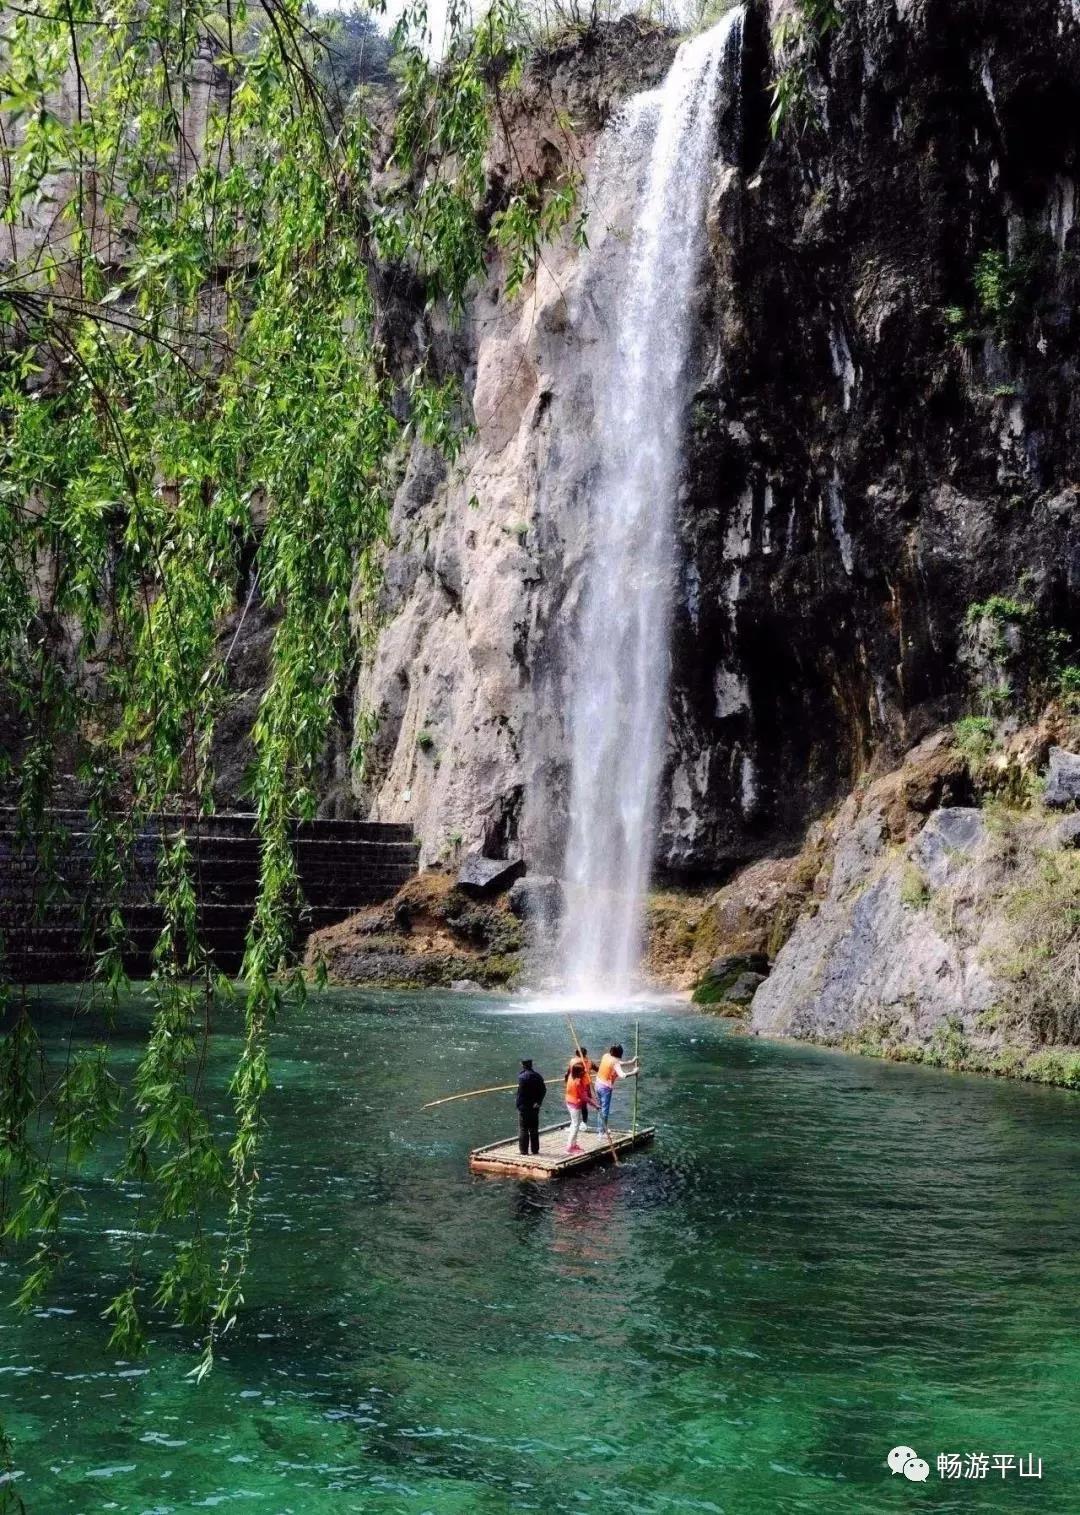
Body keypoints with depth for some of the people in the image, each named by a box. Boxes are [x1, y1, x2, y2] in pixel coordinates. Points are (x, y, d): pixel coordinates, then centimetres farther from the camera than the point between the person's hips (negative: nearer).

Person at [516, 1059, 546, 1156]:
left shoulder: (522, 1077, -16)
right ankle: (535, 1149, 19)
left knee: (523, 1129, 2)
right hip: (534, 1107, 6)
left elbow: (521, 1092, -20)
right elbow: (543, 1089, 1)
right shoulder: (537, 1076, 3)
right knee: (534, 1129, 15)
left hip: (524, 1107, -6)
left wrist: (519, 1104, -14)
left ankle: (523, 1149, 3)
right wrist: (538, 1102, 0)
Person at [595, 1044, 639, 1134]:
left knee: (601, 1108, 20)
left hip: (598, 1085, 8)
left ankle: (602, 1129, 32)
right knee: (605, 1110, 2)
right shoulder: (615, 1062, -20)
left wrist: (631, 1062, 17)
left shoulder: (606, 1056, 3)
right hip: (606, 1088, -8)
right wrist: (633, 1072, -18)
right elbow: (622, 1075, -32)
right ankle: (602, 1132, 7)